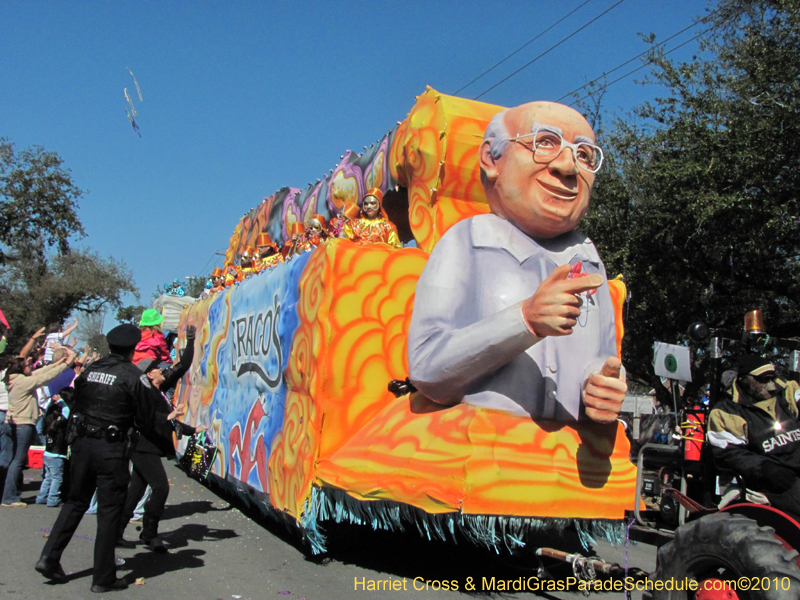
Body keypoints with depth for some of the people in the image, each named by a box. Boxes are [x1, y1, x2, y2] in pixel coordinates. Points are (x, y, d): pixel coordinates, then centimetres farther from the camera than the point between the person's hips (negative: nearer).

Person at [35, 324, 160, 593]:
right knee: (109, 511, 2)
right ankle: (103, 578, 9)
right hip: (111, 449, -5)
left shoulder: (90, 369, 8)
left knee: (75, 502, 21)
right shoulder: (133, 376, -9)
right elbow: (146, 420, -4)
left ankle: (49, 557, 13)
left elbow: (76, 406, 14)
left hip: (82, 443, 5)